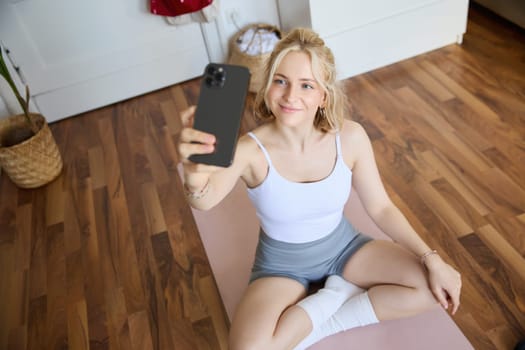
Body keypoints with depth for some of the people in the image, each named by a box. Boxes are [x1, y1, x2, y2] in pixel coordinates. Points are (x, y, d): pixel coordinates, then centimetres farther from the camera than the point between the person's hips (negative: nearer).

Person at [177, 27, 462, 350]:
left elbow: (381, 207, -7)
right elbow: (207, 201, -46)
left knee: (432, 287, -14)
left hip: (344, 247, 3)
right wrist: (196, 179, -69)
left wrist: (432, 260, -14)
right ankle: (338, 294, -4)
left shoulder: (350, 137, -18)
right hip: (283, 264, -2)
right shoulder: (251, 150, -26)